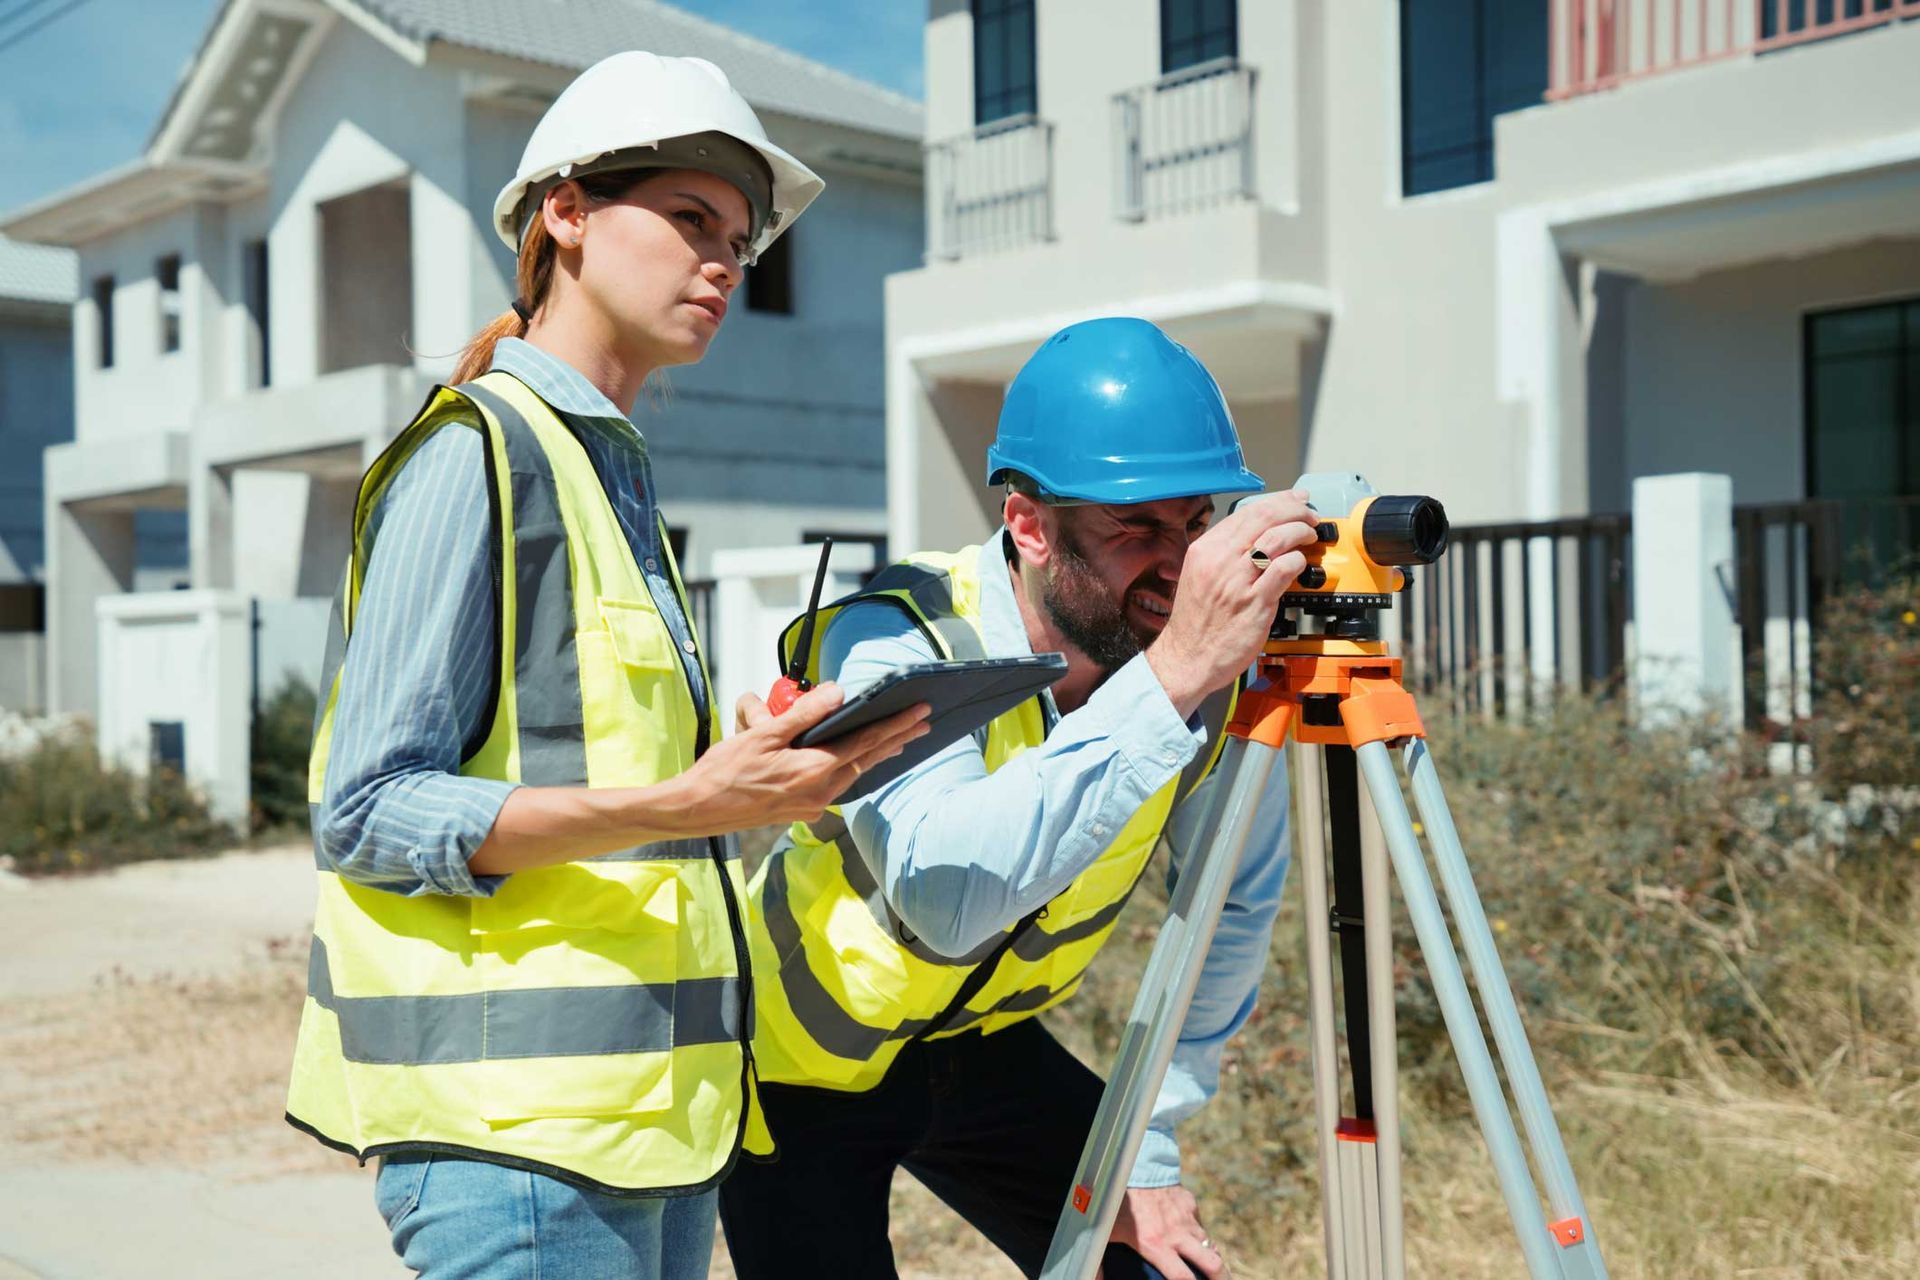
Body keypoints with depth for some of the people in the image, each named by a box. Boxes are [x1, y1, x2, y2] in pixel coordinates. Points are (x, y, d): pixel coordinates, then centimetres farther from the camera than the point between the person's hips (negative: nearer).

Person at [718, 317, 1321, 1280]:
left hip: (983, 1044, 4)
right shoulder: (892, 640, -31)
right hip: (801, 1065, -4)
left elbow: (1235, 909, -2)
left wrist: (1145, 1148, -3)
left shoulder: (1210, 662, -16)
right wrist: (1169, 677, -52)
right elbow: (948, 893, -50)